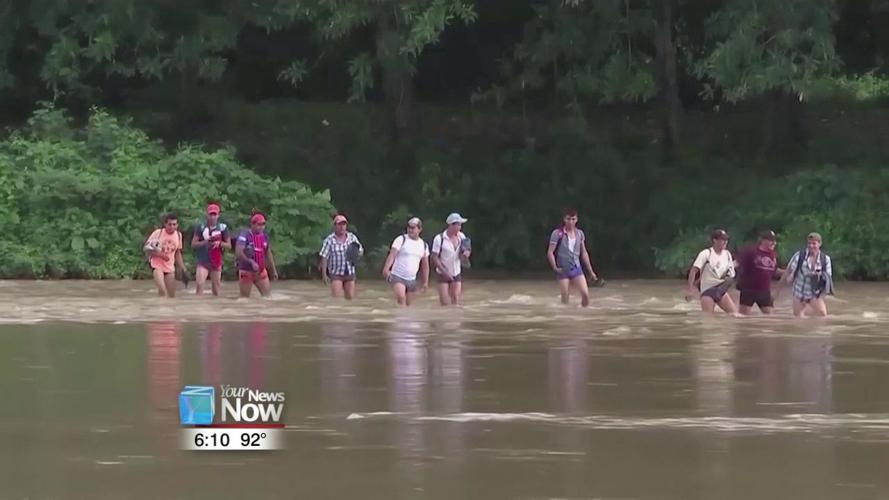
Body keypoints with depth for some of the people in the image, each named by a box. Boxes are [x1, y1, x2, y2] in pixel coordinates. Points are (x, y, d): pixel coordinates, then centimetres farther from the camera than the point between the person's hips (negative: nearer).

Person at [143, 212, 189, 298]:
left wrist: (183, 269, 13)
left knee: (171, 295, 5)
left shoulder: (178, 235, 4)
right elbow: (146, 248, -10)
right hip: (157, 265, -5)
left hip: (170, 268, 5)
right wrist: (160, 255, -23)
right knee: (162, 291, -27)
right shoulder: (158, 233, -11)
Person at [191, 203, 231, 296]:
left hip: (217, 262, 2)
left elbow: (229, 245, 6)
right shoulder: (201, 227, 0)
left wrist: (220, 243, -15)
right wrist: (205, 242, -17)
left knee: (216, 288, 8)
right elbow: (193, 244, -1)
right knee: (199, 284, -20)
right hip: (203, 261, -2)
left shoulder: (223, 227, 2)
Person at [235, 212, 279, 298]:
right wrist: (251, 262, -31)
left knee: (267, 295, 1)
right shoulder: (244, 235, -14)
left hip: (261, 271, 6)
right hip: (246, 271, -6)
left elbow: (268, 254, 17)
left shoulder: (264, 236, 8)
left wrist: (274, 270, 17)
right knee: (244, 297, 1)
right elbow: (238, 253, -24)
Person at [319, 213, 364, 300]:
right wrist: (324, 275, -12)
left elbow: (361, 252, 14)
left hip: (350, 274, 4)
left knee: (351, 298, 7)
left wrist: (356, 252, -10)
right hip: (336, 274, -4)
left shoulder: (352, 237, 5)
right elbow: (324, 258, -7)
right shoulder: (330, 240, -7)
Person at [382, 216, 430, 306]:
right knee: (401, 297, -27)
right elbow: (392, 255, -15)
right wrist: (386, 269, -30)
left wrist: (425, 282, 15)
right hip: (398, 277, -5)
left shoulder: (424, 245, 10)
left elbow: (425, 266, 17)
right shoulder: (401, 240, -4)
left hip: (412, 279, 5)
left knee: (409, 304, 8)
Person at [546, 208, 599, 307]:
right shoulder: (557, 234, -8)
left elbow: (584, 253, 14)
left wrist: (591, 271, 14)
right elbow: (550, 252, -7)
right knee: (565, 298, -2)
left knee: (585, 294, -11)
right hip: (563, 269, -3)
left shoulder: (580, 234, 6)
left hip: (576, 268, 3)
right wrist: (555, 268, -17)